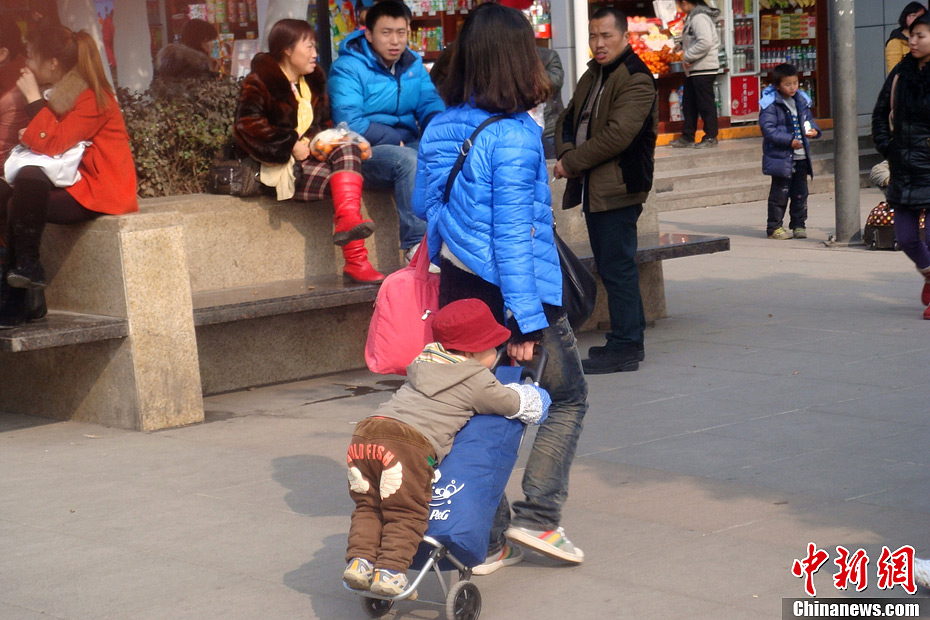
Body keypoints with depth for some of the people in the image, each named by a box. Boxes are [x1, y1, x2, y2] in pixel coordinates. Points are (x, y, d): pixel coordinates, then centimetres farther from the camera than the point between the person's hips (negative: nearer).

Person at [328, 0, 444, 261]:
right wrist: (397, 139, -15)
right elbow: (350, 124, -19)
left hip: (406, 146, 6)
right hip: (365, 151, -5)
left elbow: (431, 107, 6)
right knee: (409, 160, -35)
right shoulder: (348, 68, -10)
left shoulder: (414, 65, 9)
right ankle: (417, 244, -34)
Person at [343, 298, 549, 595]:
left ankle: (360, 558, 5)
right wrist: (533, 395, 41)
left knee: (368, 506, 17)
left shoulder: (424, 361, 30)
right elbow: (516, 404, 20)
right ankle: (390, 568, -7)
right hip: (411, 445, -6)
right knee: (406, 514, 4)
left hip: (368, 429, 6)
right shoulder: (478, 381, 10)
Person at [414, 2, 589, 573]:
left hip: (456, 290, 7)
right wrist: (525, 321, -19)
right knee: (569, 398, 14)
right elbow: (512, 233, -21)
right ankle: (537, 516, 6)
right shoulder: (514, 135, -18)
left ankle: (488, 540, 15)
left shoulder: (440, 129, 3)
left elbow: (423, 205, 13)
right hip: (515, 291, -6)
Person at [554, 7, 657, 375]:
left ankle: (625, 348, -2)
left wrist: (572, 163, -15)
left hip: (618, 188, -9)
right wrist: (566, 153, -4)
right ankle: (629, 340, 22)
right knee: (611, 267, 14)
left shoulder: (635, 79, -12)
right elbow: (569, 118, 18)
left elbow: (617, 134, -21)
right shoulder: (592, 76, 18)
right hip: (593, 188, 9)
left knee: (617, 268, -7)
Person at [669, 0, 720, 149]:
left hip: (703, 69, -10)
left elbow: (705, 42, -28)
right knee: (689, 104, 13)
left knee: (705, 103, -2)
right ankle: (687, 137, 19)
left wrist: (688, 56, -20)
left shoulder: (699, 18, -17)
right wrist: (683, 47, 9)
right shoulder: (693, 17, 15)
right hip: (693, 70, 10)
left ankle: (710, 137, 7)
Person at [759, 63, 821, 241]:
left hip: (801, 157, 6)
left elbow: (809, 119, 22)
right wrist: (789, 141, -22)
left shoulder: (802, 101, 10)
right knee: (780, 193, -2)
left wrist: (814, 129, -1)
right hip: (781, 157, -6)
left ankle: (799, 225, 20)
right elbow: (768, 129, -17)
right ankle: (774, 227, 7)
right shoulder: (770, 104, -11)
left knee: (800, 193, 9)